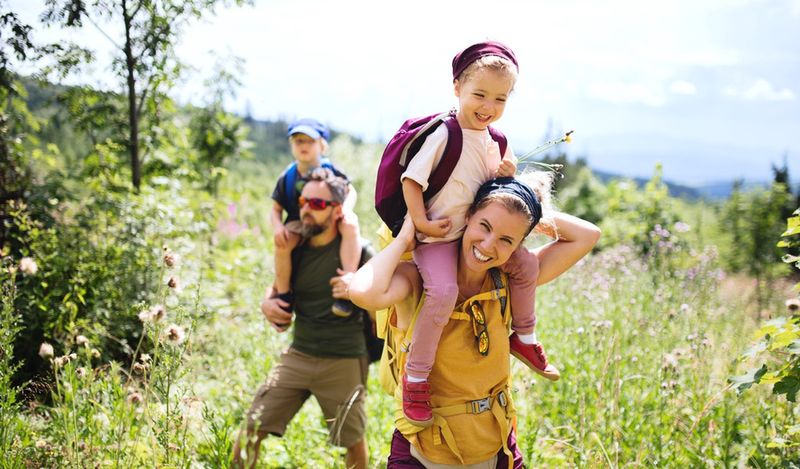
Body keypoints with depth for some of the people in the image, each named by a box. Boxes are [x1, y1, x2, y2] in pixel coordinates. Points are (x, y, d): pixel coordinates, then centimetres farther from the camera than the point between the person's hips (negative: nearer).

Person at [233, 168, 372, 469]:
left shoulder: (357, 251, -9)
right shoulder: (296, 249, 5)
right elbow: (278, 287, 22)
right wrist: (267, 303, -1)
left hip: (343, 362, -4)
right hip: (298, 356, 4)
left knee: (354, 441, 11)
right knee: (251, 431, -2)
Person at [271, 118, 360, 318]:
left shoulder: (330, 170, -1)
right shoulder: (287, 177, 0)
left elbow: (350, 191, 7)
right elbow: (276, 209, 4)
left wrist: (346, 209, -17)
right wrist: (278, 227, -18)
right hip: (298, 223, 0)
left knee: (351, 226, -34)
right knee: (282, 243, -33)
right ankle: (284, 296, -12)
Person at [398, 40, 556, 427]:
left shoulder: (494, 140, 8)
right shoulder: (443, 135, -16)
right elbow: (411, 178, -16)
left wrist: (507, 172, -3)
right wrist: (420, 222, -21)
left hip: (477, 230, 8)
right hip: (437, 236, -8)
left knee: (526, 264, 5)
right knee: (443, 291, -29)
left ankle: (524, 338, 26)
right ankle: (416, 377, -16)